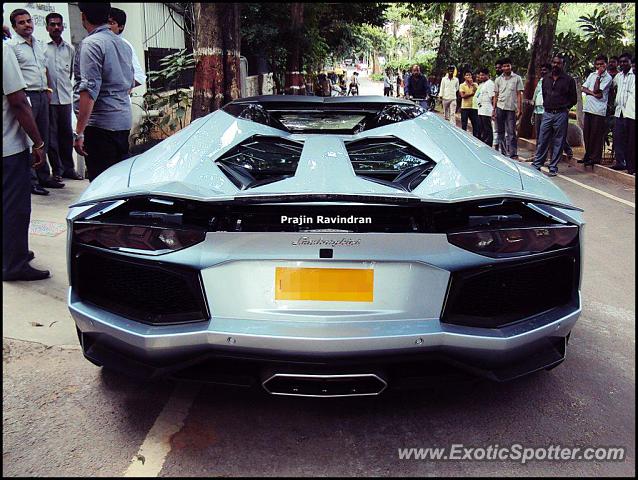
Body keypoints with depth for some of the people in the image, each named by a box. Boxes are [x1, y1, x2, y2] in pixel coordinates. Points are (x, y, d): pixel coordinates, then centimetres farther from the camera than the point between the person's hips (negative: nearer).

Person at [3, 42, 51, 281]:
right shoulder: (4, 49, -17)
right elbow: (18, 102, -19)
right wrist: (38, 143, -14)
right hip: (11, 145, -8)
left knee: (11, 205, 19)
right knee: (15, 207, 1)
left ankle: (13, 253, 32)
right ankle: (14, 265, 10)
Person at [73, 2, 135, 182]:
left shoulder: (91, 44, -11)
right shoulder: (123, 44, 15)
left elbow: (89, 91, -18)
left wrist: (79, 133, -18)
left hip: (101, 124, -8)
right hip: (125, 121, 9)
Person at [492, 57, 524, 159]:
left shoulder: (517, 78, 2)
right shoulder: (498, 80, 10)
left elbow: (519, 95, -1)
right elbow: (496, 96, 12)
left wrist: (519, 109, -7)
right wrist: (494, 110, 6)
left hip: (511, 109, -4)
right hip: (500, 108, 4)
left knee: (511, 133, -6)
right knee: (501, 132, 9)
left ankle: (513, 155, -7)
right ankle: (503, 153, 18)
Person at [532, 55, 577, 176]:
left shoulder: (568, 80, 0)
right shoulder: (546, 79, 12)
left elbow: (573, 99, 5)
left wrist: (564, 107, 0)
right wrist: (546, 106, 13)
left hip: (561, 115, -3)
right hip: (547, 114, 3)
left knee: (558, 142, 2)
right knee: (542, 141, 4)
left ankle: (553, 168, 6)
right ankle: (537, 164, 12)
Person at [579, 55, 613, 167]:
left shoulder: (608, 78, -3)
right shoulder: (592, 75, 15)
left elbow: (596, 90, -12)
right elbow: (583, 88, 5)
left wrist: (599, 75, -9)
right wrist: (593, 93, -11)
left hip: (599, 110, -6)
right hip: (588, 107, 6)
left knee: (596, 134, -3)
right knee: (586, 133, 9)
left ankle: (595, 157, 3)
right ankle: (588, 155, 20)